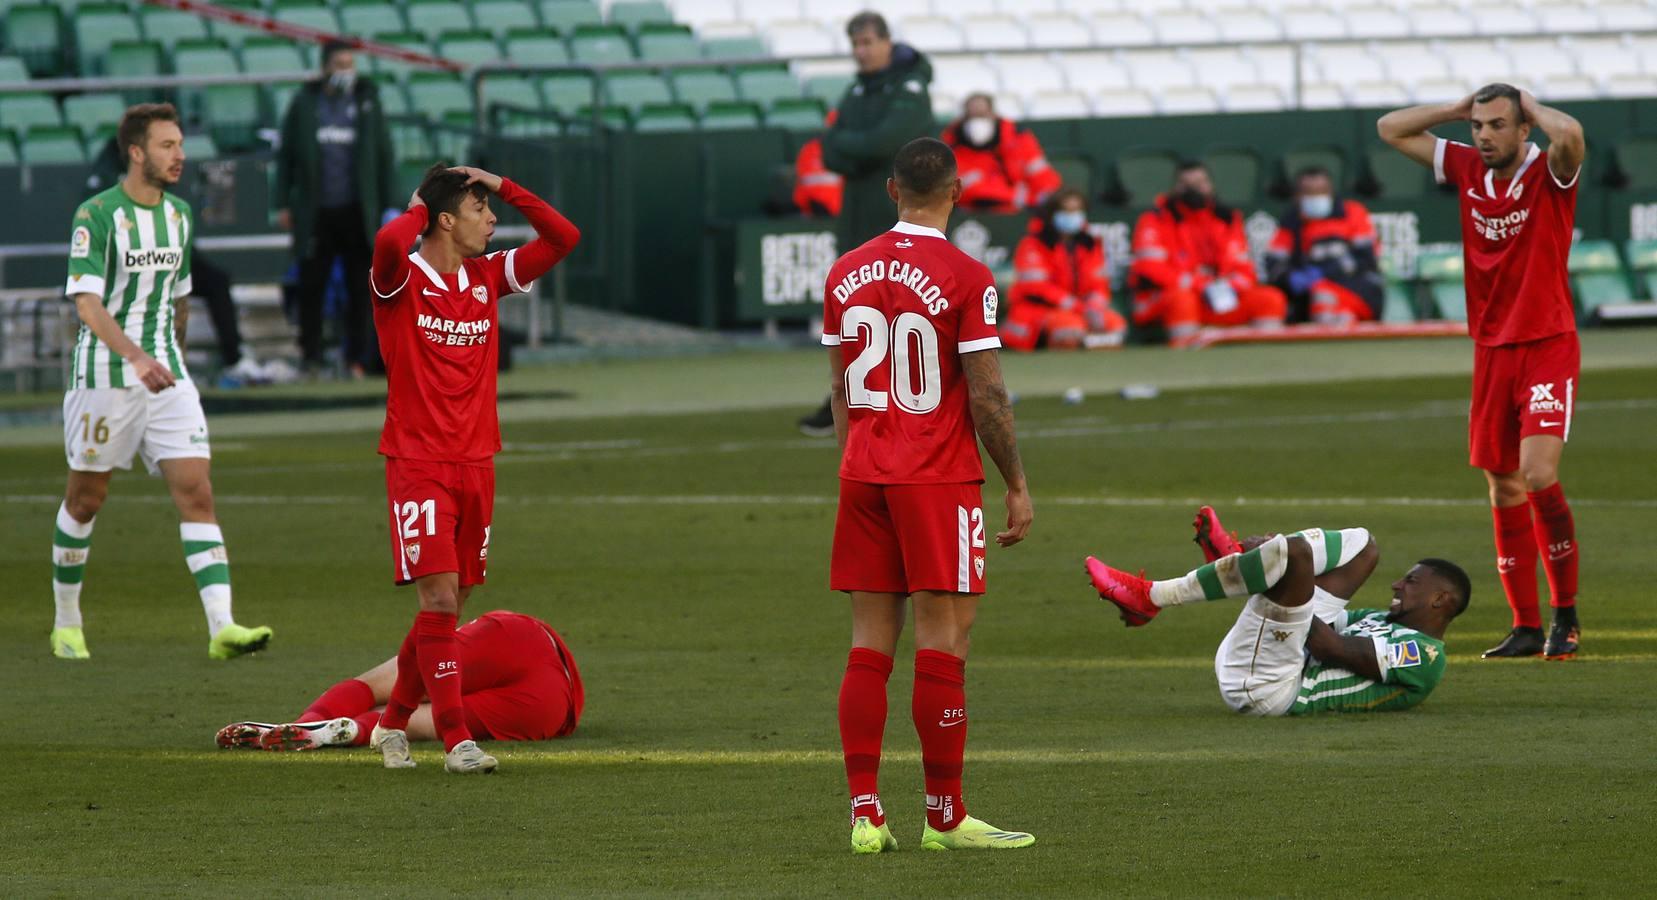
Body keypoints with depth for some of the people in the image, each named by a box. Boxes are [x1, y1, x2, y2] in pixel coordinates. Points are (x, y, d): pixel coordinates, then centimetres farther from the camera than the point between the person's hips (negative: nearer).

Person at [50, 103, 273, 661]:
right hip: (105, 378, -5)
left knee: (196, 492, -9)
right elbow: (87, 303, -22)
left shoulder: (179, 215, 8)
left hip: (166, 377, 5)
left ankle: (221, 627, -18)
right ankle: (66, 624, 26)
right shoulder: (97, 215, -12)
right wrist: (136, 356, -35)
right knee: (85, 499, 8)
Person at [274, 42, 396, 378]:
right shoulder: (304, 104, 5)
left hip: (357, 213, 0)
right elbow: (286, 155, 7)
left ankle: (358, 360, 7)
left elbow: (384, 157, 8)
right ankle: (310, 358, 8)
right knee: (311, 287, 0)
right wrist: (284, 203, 2)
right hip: (315, 213, 0)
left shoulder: (368, 102, 7)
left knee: (360, 288, 1)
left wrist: (389, 206, 2)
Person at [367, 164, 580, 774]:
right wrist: (418, 210, -10)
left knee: (450, 604, 8)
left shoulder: (488, 277, 10)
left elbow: (563, 238, 8)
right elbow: (389, 244, -31)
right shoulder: (403, 281, -8)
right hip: (417, 465, -6)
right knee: (439, 599, -13)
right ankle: (456, 740, -13)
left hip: (475, 464, 6)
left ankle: (393, 723, 23)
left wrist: (504, 187, 1)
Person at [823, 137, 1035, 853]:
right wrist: (1017, 486, 0)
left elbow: (839, 391, 13)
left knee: (870, 645, 6)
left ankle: (865, 813, 3)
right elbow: (987, 398, -9)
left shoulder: (847, 274, 7)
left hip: (862, 474, 5)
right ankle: (945, 816, 0)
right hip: (939, 479, -5)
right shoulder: (965, 278, -10)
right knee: (943, 645, -2)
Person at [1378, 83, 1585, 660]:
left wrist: (1529, 104, -12)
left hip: (1548, 347, -6)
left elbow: (1570, 134, -32)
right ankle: (1525, 627, 11)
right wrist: (1460, 109, 5)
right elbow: (1391, 130, 14)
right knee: (1504, 489, 5)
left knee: (1539, 476, -18)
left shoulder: (1549, 173, -8)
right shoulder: (1467, 170, 7)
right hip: (1492, 349, 6)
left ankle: (1566, 617, -6)